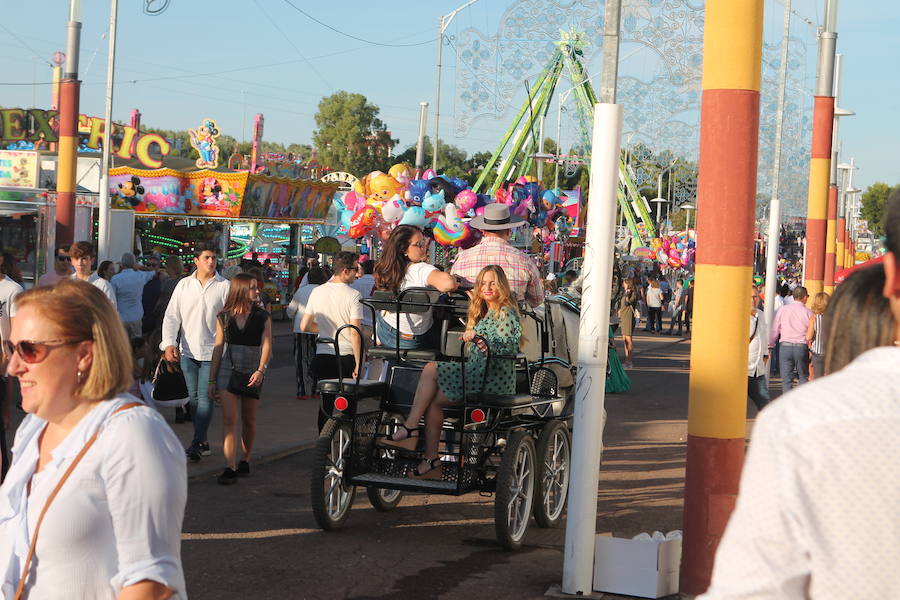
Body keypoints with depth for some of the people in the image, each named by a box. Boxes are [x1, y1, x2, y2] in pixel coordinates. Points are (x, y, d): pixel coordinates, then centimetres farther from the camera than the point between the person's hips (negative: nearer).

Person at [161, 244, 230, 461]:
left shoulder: (225, 286, -1)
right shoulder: (184, 285, 7)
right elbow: (172, 316, 6)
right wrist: (169, 343, -7)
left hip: (212, 352, -4)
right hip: (188, 351, 4)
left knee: (205, 397, -10)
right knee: (194, 397, 9)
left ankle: (197, 443, -11)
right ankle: (202, 442, 17)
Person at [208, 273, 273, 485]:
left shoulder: (262, 316, 2)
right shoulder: (224, 317, 5)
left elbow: (266, 344, -7)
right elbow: (218, 348, 8)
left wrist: (261, 370, -24)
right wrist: (212, 381, 7)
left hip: (252, 372, 0)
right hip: (228, 370, 0)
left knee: (248, 420, 9)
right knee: (229, 419, -11)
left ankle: (244, 460, 29)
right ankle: (230, 468, -15)